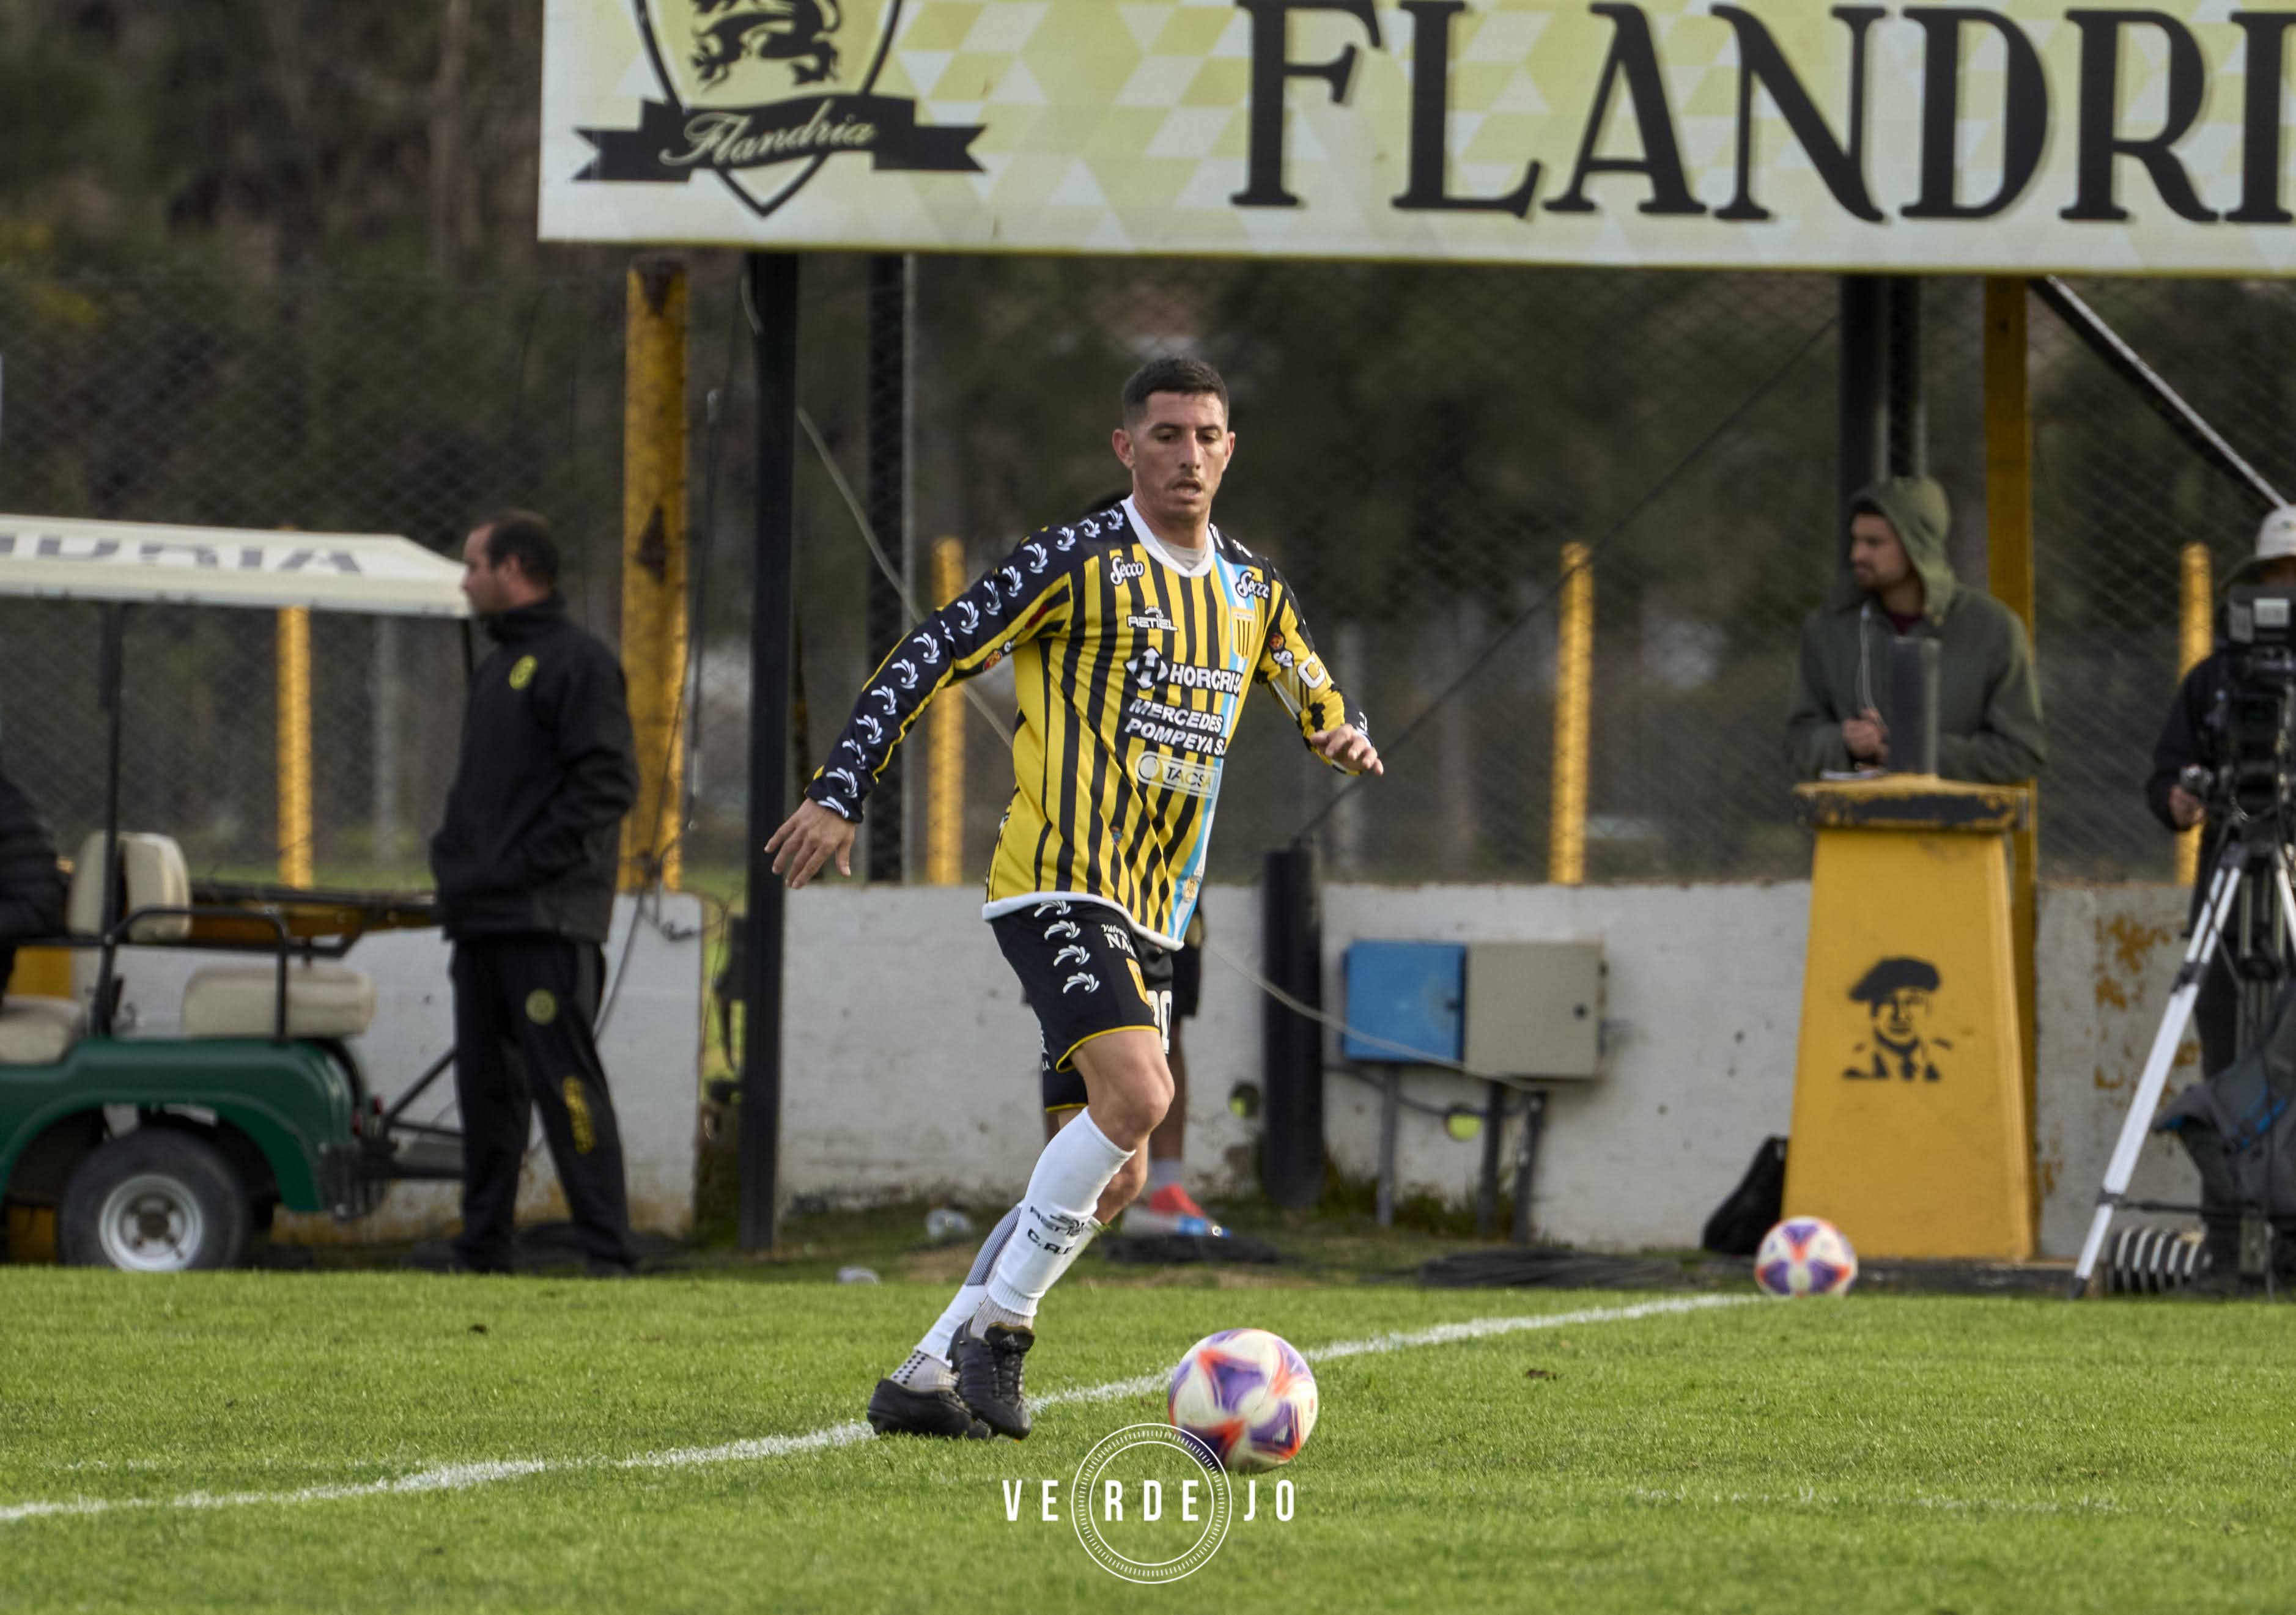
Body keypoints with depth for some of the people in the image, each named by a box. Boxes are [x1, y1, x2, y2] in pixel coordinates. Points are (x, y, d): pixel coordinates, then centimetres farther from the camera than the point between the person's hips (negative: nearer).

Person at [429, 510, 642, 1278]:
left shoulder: (576, 662, -8)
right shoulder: (495, 670, 22)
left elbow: (609, 781, -16)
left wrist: (534, 862, -18)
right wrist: (454, 859, 11)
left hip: (546, 922, -9)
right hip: (481, 919, 9)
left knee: (566, 1084, -12)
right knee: (486, 1090, 10)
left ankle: (607, 1256, -13)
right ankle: (482, 1255, 14)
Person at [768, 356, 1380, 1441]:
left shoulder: (1253, 593, 14)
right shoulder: (1078, 563, -6)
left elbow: (1320, 704, 26)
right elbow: (929, 658, -6)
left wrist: (1348, 740, 0)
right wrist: (839, 793, -12)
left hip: (1150, 915, 8)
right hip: (1058, 888, -8)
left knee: (1107, 1177, 5)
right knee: (1136, 1095, -27)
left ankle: (926, 1379, 11)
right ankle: (998, 1329, -17)